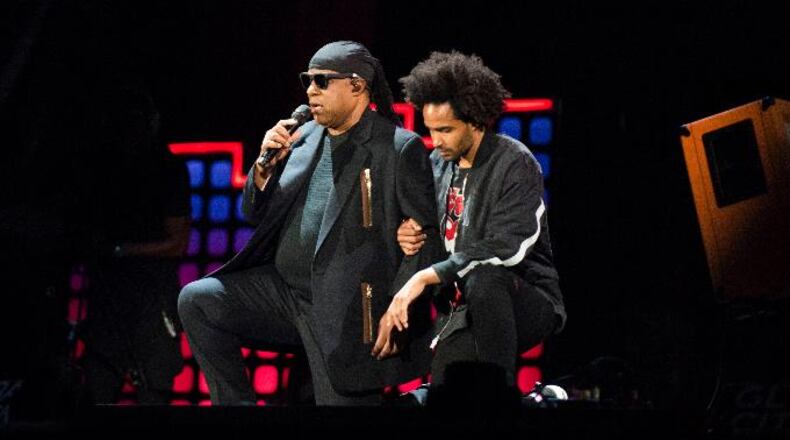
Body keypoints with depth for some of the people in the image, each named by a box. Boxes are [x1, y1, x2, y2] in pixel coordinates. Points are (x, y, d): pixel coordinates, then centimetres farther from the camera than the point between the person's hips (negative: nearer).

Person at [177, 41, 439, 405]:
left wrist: (398, 313, -17)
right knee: (196, 301, -7)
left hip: (347, 312, -6)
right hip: (285, 290, 6)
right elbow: (256, 214, 17)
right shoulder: (304, 139, 11)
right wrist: (266, 165, -3)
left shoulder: (400, 149, -7)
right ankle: (235, 401, -1)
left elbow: (424, 238, -10)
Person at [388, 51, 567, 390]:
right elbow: (437, 235, 22)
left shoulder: (516, 164, -12)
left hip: (527, 301, -5)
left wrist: (427, 276, -27)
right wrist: (411, 236, -4)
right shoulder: (438, 164, 8)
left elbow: (507, 250, -24)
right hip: (461, 310, 5)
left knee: (482, 278, -39)